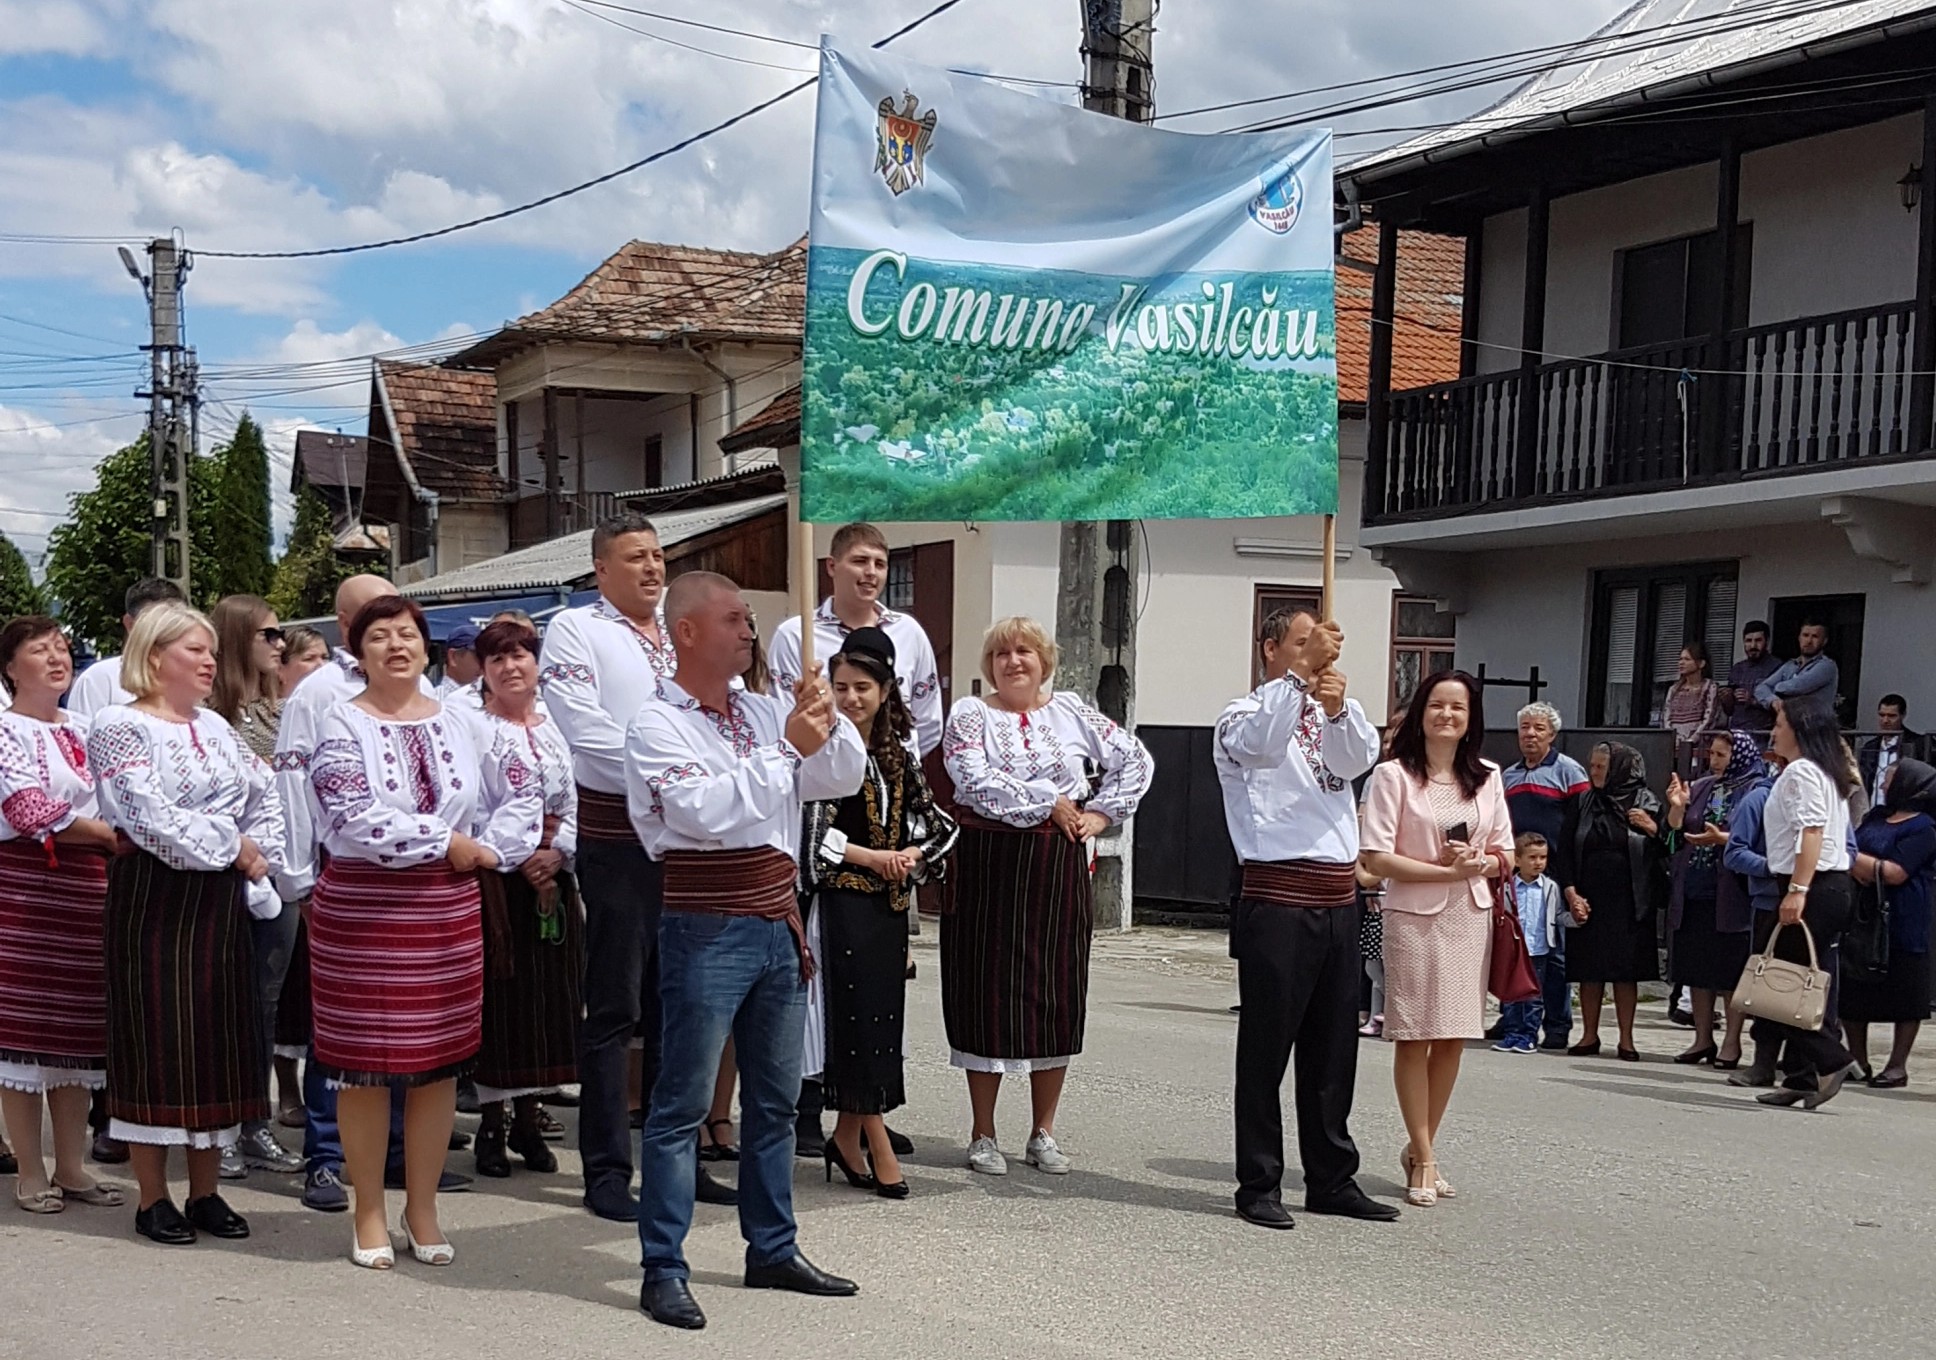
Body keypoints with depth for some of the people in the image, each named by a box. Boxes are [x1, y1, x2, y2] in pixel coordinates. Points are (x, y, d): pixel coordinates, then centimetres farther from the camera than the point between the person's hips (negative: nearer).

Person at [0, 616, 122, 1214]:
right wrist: (109, 833, -14)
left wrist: (113, 844, 2)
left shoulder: (82, 732, 16)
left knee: (77, 1030, 8)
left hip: (85, 889, 6)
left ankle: (71, 1166, 16)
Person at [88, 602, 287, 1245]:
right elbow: (147, 814, -18)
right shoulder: (118, 725, -7)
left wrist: (261, 856, -1)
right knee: (157, 1041, -2)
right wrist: (232, 845, -13)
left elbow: (267, 794, 15)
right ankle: (153, 1198, 8)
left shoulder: (214, 726, 14)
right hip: (154, 900, -6)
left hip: (221, 901, 7)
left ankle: (206, 1191, 17)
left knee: (220, 1039, 7)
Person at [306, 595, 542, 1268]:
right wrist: (446, 842, -13)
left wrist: (492, 850, -2)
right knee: (365, 1063, 1)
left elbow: (521, 793, 12)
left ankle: (423, 1211, 20)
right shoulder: (343, 726, -3)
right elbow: (356, 819, -16)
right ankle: (369, 1214, 15)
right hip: (360, 912, -3)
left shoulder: (461, 724, 9)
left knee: (441, 1061, 7)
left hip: (448, 915, 4)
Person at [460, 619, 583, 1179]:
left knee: (549, 996, 7)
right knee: (499, 998, -2)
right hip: (496, 878, -5)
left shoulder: (557, 729, 12)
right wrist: (521, 862, -15)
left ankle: (527, 1120, 18)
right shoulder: (472, 728, -3)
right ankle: (491, 1125, 8)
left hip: (553, 877, 5)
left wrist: (556, 854, -8)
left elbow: (576, 805, 8)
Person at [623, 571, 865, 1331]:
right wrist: (788, 748, -19)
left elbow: (845, 777, 11)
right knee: (683, 1104, -2)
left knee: (775, 1099, 15)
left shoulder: (765, 713, 11)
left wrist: (826, 720, -7)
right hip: (707, 931, -7)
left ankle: (772, 1250, 27)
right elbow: (708, 810, -22)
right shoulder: (657, 727, -8)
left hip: (778, 926, 7)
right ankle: (663, 1270, 4)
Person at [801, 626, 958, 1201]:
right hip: (842, 900, -6)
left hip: (889, 902, 6)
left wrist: (912, 856, -5)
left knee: (883, 1014, 6)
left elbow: (932, 824, 14)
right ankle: (878, 1145, -2)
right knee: (858, 1013, -7)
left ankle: (847, 1136, 16)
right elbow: (811, 831, -13)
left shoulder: (898, 755, 10)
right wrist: (872, 858, -13)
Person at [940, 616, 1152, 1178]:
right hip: (989, 866, -3)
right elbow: (977, 783, -15)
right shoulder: (970, 716, 1)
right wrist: (1051, 804, -10)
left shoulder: (1071, 713, 10)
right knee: (990, 992, 0)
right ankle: (983, 1135, 10)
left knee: (1059, 993, 5)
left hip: (1059, 868, 3)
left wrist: (1101, 815, 3)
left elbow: (1135, 760, 13)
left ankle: (1043, 1132, 16)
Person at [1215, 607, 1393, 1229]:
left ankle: (1332, 1180, 21)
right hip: (1277, 904, -6)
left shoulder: (1331, 718, 19)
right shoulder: (1246, 715, 1)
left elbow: (1360, 758, -3)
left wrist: (1338, 707, -22)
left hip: (1339, 903, 6)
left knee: (1334, 1050, 12)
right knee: (1266, 1049, -1)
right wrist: (1303, 673, -29)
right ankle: (1258, 1186, 6)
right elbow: (1259, 745, -23)